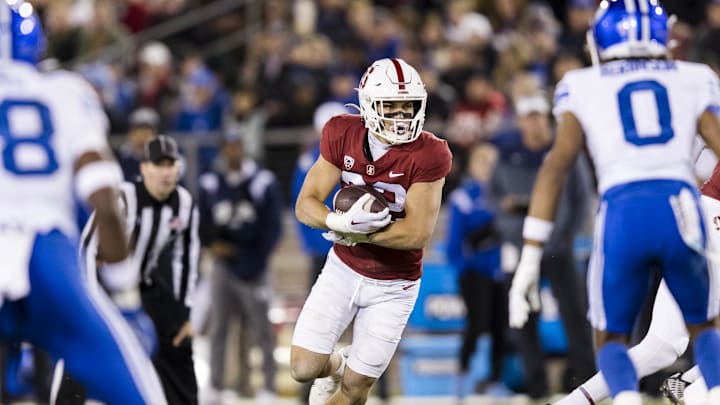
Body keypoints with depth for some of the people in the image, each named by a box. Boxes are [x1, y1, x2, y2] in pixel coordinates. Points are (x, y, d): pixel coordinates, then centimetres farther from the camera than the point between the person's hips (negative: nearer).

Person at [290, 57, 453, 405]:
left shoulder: (427, 155, -22)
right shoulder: (343, 136, -12)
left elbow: (418, 233, -24)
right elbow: (305, 205, -12)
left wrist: (357, 235, -22)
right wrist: (343, 221, -32)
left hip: (393, 287, -2)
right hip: (343, 269, 2)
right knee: (304, 368, -6)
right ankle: (335, 365, 30)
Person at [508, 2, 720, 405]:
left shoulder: (583, 88, 18)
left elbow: (556, 166, 8)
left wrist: (530, 259, 5)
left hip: (622, 213, -1)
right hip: (680, 208, 1)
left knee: (611, 338, 18)